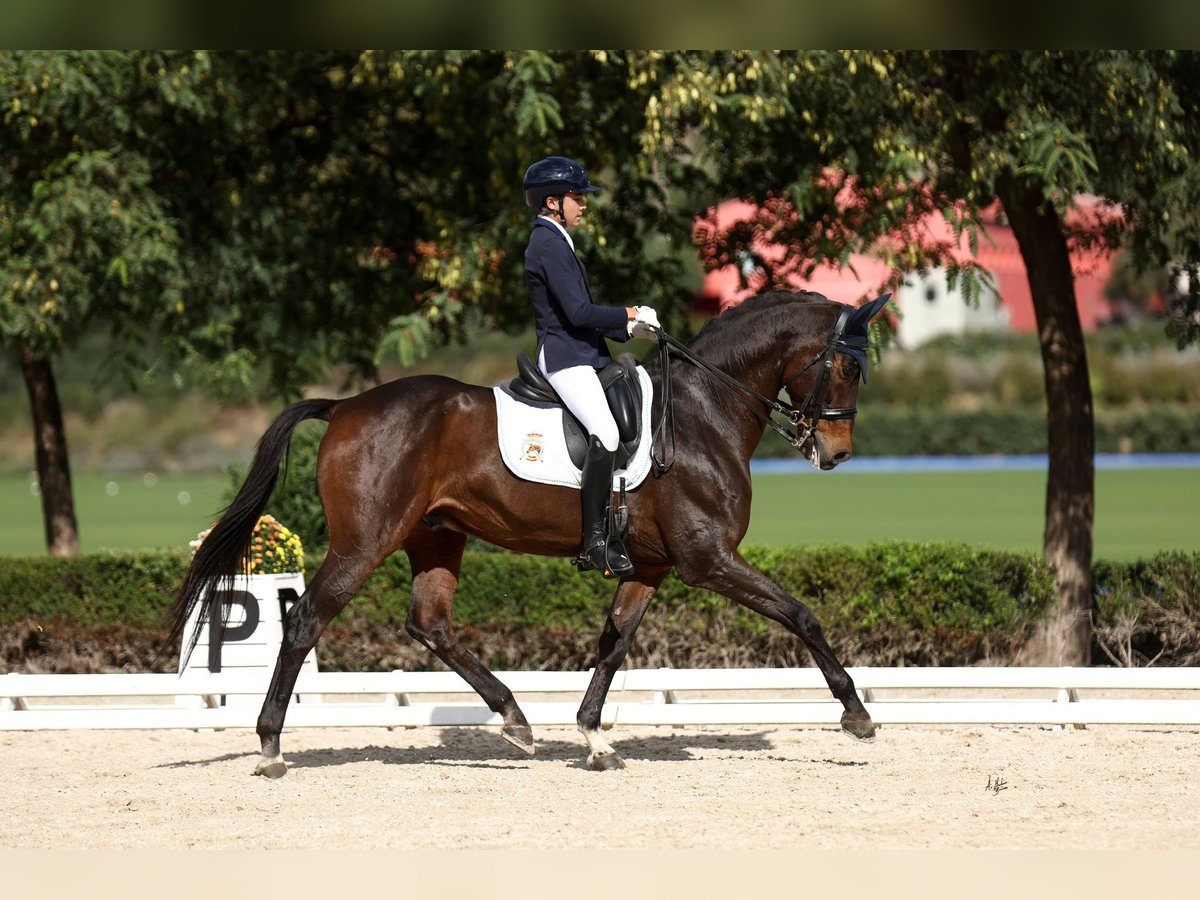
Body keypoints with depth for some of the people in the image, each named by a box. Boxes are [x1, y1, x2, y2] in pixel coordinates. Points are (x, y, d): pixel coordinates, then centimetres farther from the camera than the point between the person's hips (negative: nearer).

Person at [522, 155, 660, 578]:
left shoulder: (552, 242, 20)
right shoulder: (550, 245, -13)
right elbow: (579, 312, -20)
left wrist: (629, 329, 16)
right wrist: (630, 315, -8)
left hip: (581, 355, 11)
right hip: (565, 357, -11)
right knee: (605, 433, -27)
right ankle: (594, 541, -28)